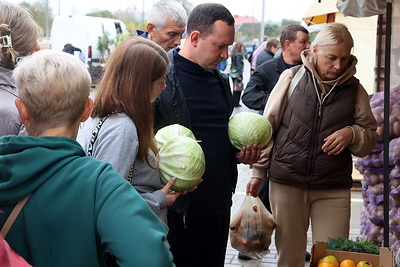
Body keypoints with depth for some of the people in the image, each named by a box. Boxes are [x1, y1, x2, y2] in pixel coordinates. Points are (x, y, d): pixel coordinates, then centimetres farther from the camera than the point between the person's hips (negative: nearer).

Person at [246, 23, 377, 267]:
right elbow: (267, 127, 4)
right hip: (286, 182, 0)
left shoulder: (354, 89, 3)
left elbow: (370, 139, 10)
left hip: (334, 189, 1)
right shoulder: (292, 78, -1)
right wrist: (258, 171, 3)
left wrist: (352, 134, -12)